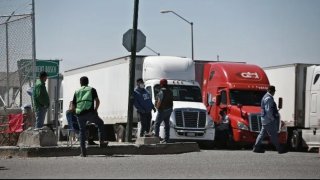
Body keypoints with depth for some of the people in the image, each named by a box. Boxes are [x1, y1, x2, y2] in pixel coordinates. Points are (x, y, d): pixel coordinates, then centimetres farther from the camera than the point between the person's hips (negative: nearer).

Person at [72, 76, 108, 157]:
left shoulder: (77, 92, 19)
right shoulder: (92, 90, 13)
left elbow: (73, 105, 17)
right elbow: (97, 101, 0)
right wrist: (95, 110, 12)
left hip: (79, 114, 2)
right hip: (90, 113, -2)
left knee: (82, 132, 12)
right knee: (100, 123, 22)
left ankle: (83, 152, 8)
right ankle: (102, 141, 12)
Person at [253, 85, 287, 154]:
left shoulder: (266, 97, 16)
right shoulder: (268, 98, -17)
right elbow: (268, 110, -23)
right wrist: (272, 118, -15)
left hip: (264, 119, 10)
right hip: (268, 120, -10)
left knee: (262, 134, 12)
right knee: (273, 135, -4)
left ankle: (257, 147, 13)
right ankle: (279, 149, 1)